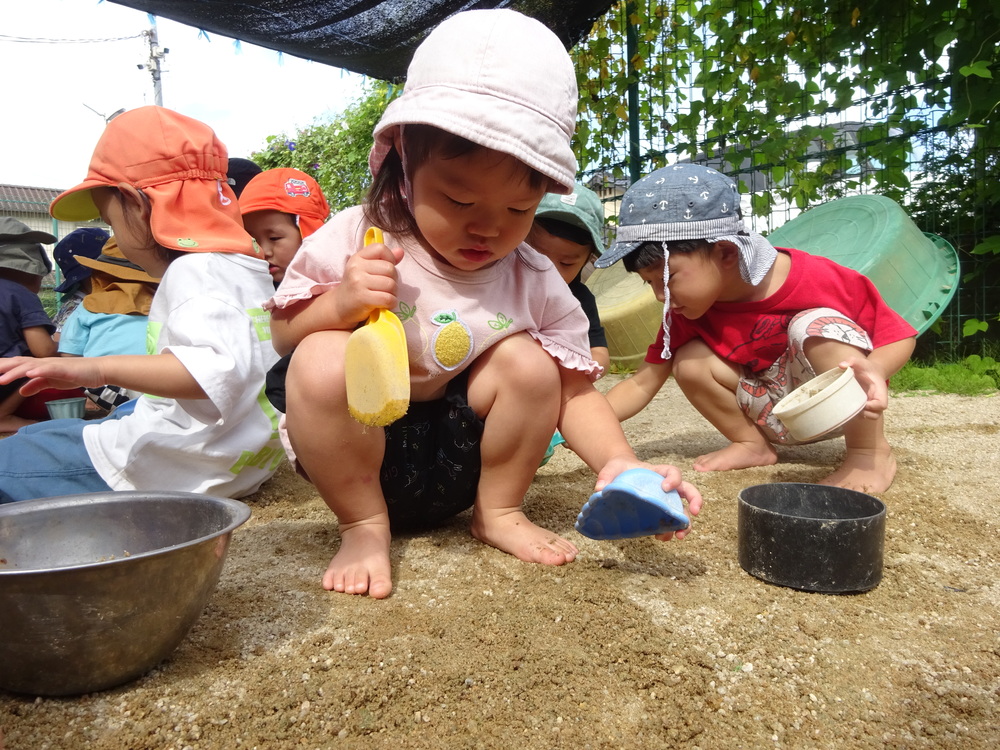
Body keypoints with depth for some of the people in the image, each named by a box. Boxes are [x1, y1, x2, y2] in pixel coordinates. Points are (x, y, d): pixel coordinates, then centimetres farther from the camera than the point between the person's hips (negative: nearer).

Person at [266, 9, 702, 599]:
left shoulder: (536, 285, -8)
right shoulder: (355, 239, -13)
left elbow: (574, 392, -8)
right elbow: (284, 334, -4)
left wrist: (619, 462, -27)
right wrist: (341, 304, -26)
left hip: (458, 460, 2)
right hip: (359, 453, -1)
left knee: (528, 361, -21)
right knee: (322, 361, -30)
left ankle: (498, 511, 1)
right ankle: (365, 526, -8)